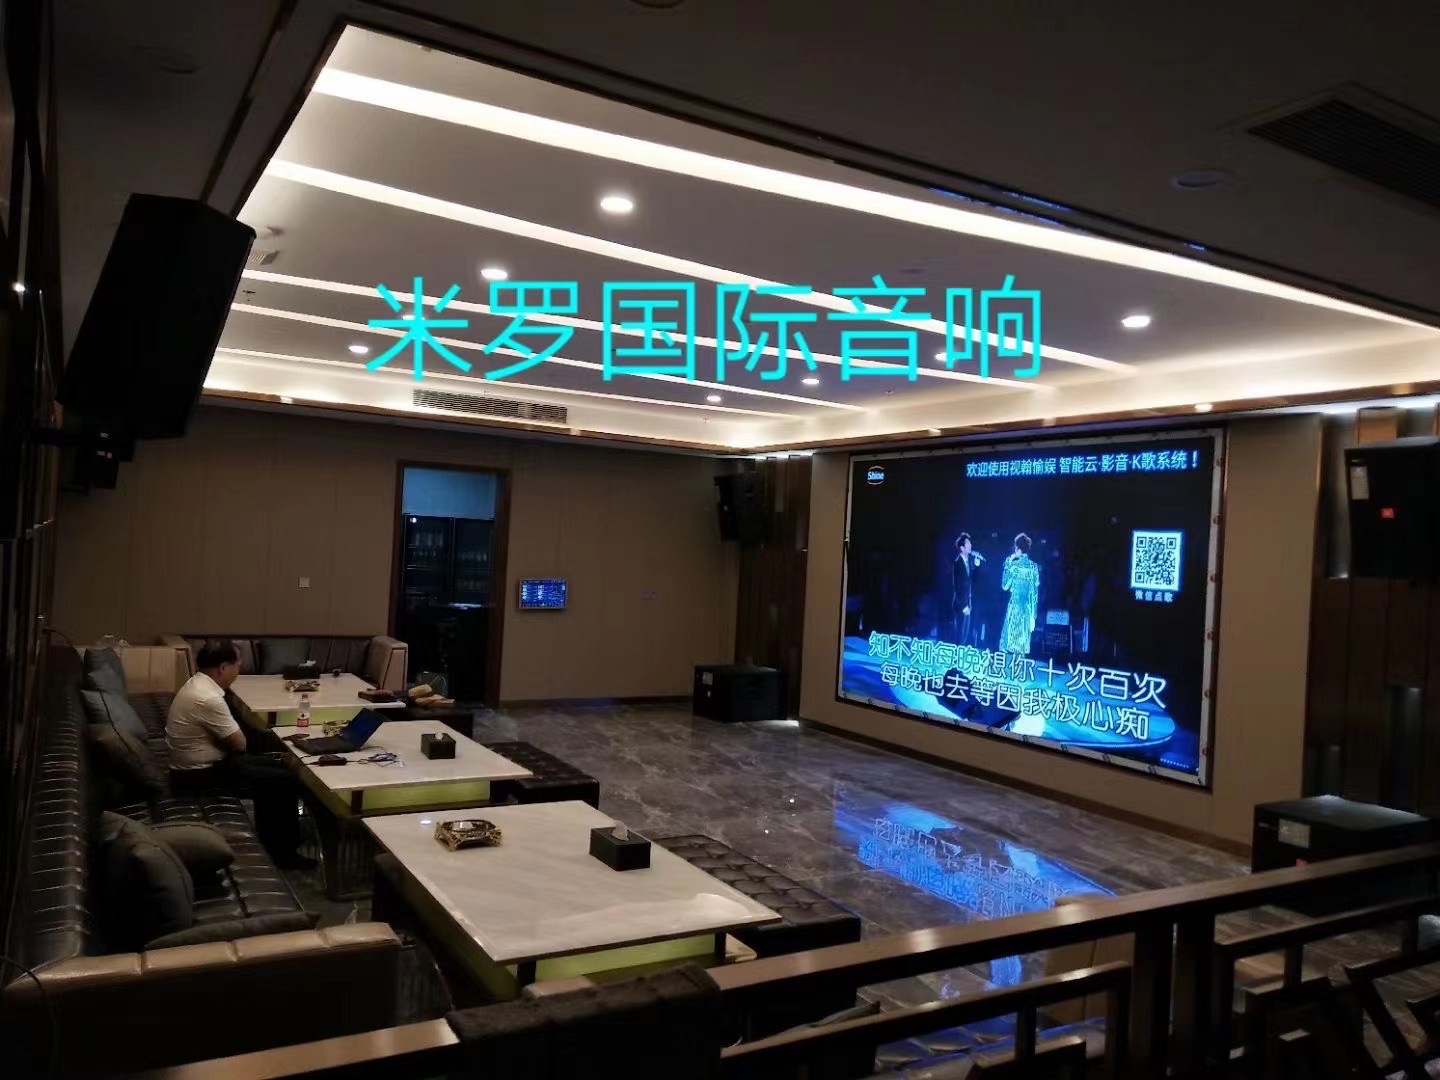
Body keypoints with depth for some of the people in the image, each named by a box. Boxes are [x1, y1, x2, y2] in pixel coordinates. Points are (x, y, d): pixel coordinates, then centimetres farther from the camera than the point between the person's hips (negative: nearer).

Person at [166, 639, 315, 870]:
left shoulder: (198, 684, 5)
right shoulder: (208, 698, -28)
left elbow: (230, 736, 12)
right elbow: (240, 744, -18)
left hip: (203, 764, 10)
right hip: (200, 775, -10)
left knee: (275, 767, 17)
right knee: (285, 781, -8)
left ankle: (269, 841, 25)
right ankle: (284, 853, 7)